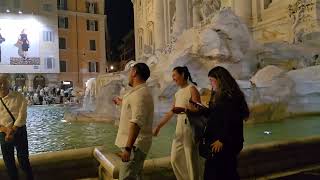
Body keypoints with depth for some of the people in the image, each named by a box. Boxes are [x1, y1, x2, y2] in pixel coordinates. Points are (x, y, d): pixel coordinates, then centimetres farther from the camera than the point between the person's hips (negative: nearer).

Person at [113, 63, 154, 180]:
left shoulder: (139, 93, -20)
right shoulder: (140, 91, 15)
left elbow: (137, 122, -29)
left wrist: (128, 148, -31)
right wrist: (122, 103, 49)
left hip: (135, 145, -11)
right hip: (136, 143, 11)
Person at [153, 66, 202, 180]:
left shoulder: (191, 89, -7)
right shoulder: (178, 93, 14)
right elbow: (170, 113, 18)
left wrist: (182, 109, -26)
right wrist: (158, 126, 18)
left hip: (190, 127, -8)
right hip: (179, 128, 8)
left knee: (191, 159, 0)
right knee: (175, 159, 12)